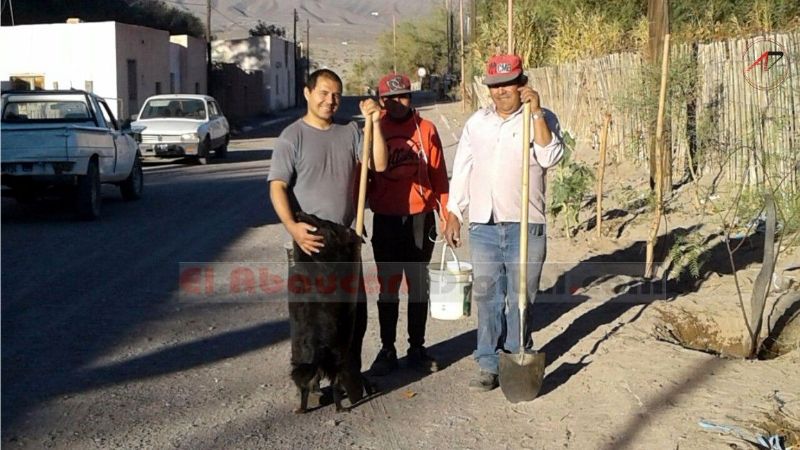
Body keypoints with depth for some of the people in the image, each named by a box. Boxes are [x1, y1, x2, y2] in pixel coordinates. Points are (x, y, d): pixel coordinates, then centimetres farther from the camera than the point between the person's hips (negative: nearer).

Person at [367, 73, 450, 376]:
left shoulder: (426, 129, 1)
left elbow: (439, 174, 2)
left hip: (420, 218, 1)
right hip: (386, 220, 0)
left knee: (419, 286, 9)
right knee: (388, 287, 7)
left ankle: (417, 348, 21)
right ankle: (387, 350, 17)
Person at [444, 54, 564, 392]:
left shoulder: (542, 119, 0)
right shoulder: (476, 122, 11)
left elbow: (550, 158, -18)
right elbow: (461, 171, 13)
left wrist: (536, 112, -19)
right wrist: (453, 216, 9)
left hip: (525, 227, -3)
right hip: (483, 227, 3)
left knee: (521, 300, 6)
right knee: (487, 298, 7)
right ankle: (489, 365, 16)